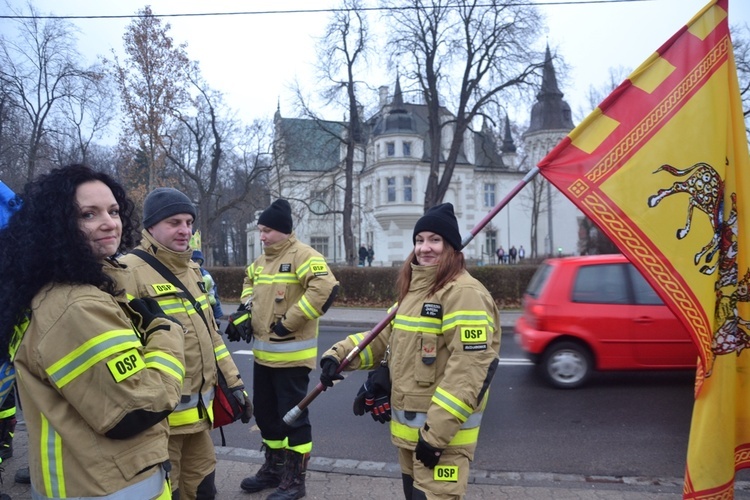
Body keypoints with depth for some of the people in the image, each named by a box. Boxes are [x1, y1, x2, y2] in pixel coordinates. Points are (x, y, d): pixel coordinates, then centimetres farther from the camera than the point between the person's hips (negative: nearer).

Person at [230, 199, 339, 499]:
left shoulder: (302, 255, -15)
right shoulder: (262, 260, 12)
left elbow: (325, 289, -29)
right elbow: (250, 281, 33)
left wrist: (289, 322, -24)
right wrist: (247, 306, 12)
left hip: (291, 356, -9)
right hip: (263, 353, 9)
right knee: (265, 413, 19)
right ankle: (274, 468, 37)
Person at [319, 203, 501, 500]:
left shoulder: (464, 292, -19)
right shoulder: (413, 289, 11)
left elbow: (470, 368, -25)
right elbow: (385, 336, 16)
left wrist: (438, 431, -25)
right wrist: (340, 354, 2)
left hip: (442, 430, -9)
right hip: (407, 424, 9)